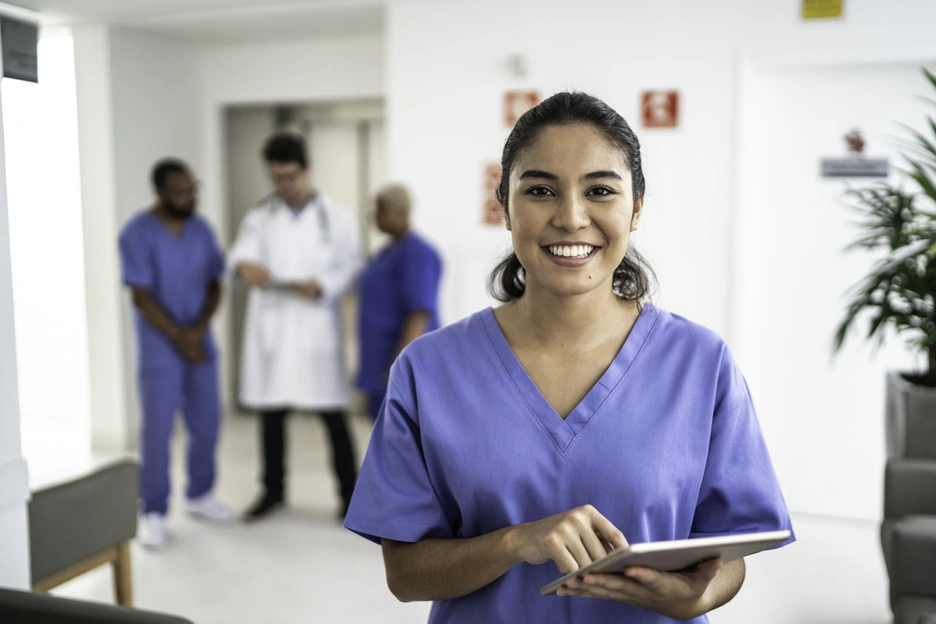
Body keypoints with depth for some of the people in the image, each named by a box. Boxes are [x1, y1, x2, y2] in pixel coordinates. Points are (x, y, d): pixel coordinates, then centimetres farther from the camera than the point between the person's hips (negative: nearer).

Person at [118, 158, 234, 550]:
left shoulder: (201, 229, 4)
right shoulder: (137, 234, -12)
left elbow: (214, 285, 5)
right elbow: (142, 297, -14)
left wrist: (198, 329, -10)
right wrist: (179, 337, -14)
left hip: (201, 343, 5)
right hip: (159, 348, -5)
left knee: (207, 423, 11)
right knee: (158, 430, -1)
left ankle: (199, 495, 29)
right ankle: (153, 513, 12)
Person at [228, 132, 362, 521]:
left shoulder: (336, 217, 3)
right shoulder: (260, 218, 8)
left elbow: (352, 267, -1)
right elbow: (242, 252, -9)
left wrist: (322, 287, -19)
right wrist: (245, 265, -33)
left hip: (317, 329, -3)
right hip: (271, 329, 3)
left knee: (333, 415, 1)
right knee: (271, 413, 11)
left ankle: (349, 493, 14)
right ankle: (273, 490, 27)